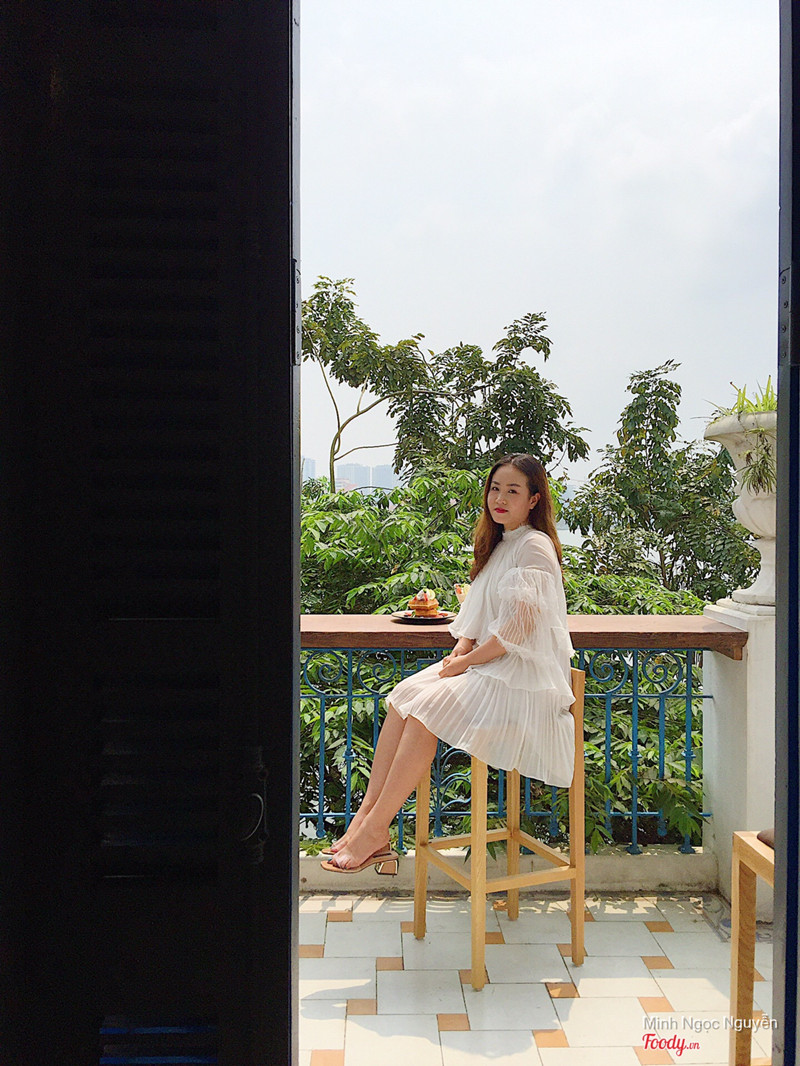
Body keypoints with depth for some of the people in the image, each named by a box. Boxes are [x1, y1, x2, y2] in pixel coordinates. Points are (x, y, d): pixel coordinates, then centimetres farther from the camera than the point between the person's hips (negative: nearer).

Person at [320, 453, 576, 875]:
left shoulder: (535, 546, -11)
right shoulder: (499, 545, 17)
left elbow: (521, 626, -20)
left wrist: (466, 662, -13)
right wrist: (462, 648, 1)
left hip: (521, 680, -9)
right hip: (486, 665, 9)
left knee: (427, 708, -24)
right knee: (403, 696, -10)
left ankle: (375, 830, -19)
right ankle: (368, 812, -15)